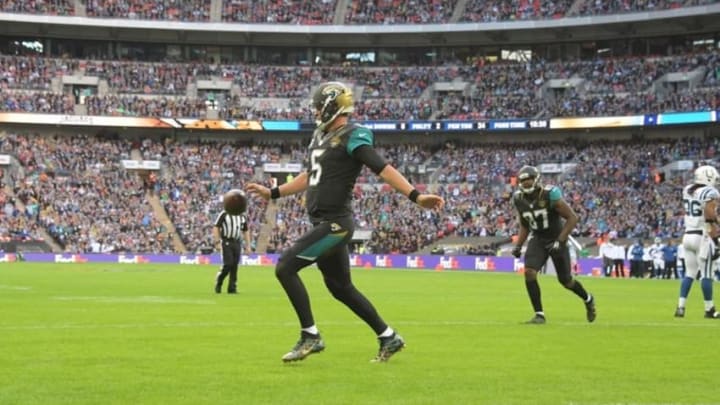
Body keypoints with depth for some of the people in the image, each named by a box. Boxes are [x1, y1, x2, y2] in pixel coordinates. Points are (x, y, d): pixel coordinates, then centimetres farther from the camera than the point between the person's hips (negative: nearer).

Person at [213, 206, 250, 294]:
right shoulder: (224, 214, -4)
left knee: (235, 266, 2)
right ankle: (218, 282, 7)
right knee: (228, 264, -14)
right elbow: (216, 228, -4)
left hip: (237, 243, 5)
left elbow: (245, 231, 19)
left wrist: (248, 245, 12)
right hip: (226, 243, -5)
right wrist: (217, 242, -11)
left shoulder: (243, 216, 12)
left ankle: (232, 288, 7)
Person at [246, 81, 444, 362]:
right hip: (323, 224, 9)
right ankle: (388, 338, 24)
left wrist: (416, 196, -31)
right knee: (340, 288, 14)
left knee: (285, 267, -14)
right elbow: (309, 177, 27)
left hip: (335, 225, -9)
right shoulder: (321, 136, 14)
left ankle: (310, 336, -6)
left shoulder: (351, 137, -13)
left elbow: (383, 169, -21)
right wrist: (272, 193, 32)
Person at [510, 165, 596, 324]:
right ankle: (539, 314, -9)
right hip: (538, 239, 4)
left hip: (557, 239, -4)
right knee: (529, 272, -19)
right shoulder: (519, 199, -6)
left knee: (565, 280, 5)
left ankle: (588, 300, 37)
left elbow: (572, 218, -19)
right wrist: (518, 245, -2)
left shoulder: (550, 195, -23)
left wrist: (560, 241, -25)